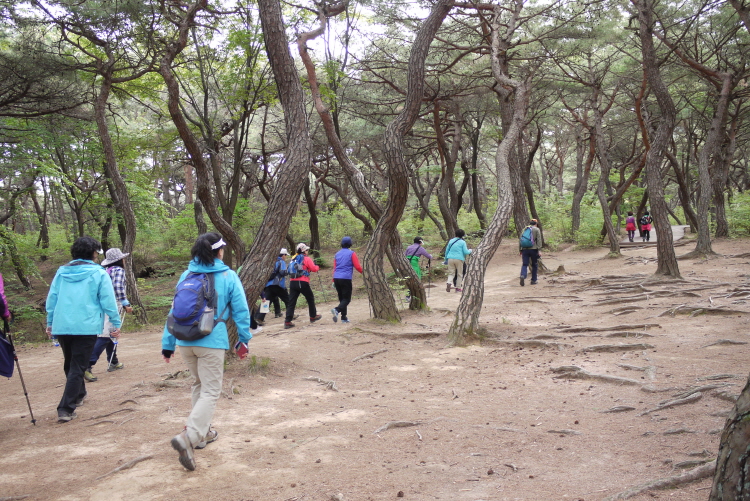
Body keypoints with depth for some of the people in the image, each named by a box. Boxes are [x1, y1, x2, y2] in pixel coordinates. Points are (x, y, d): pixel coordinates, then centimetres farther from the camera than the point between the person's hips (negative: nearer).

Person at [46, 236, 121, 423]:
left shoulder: (62, 271, 10)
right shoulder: (99, 273, -3)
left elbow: (51, 299, 12)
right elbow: (108, 301, -6)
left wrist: (50, 323, 21)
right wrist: (116, 323, 1)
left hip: (61, 326, 5)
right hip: (86, 327, -5)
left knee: (70, 364, 23)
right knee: (77, 368, -1)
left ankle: (78, 395, 42)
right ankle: (66, 409, -7)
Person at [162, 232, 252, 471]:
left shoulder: (186, 275, 8)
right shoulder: (228, 276, -3)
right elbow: (240, 311, -1)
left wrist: (168, 344, 16)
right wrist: (244, 340, 10)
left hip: (185, 341, 5)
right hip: (212, 341, -5)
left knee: (200, 385, 24)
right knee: (210, 391, 0)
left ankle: (201, 432, 31)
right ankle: (188, 436, -19)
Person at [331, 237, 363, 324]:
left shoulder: (337, 254, 15)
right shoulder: (352, 253, -1)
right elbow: (357, 267, -5)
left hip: (336, 278, 6)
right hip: (346, 278, -6)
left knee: (341, 298, 14)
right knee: (347, 299, -2)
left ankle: (344, 318, 12)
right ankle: (337, 310, -27)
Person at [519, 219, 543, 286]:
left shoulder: (524, 229, 14)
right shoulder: (537, 229, 4)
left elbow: (520, 240, 13)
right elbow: (539, 240, -5)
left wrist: (520, 250, 17)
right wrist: (539, 250, -6)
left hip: (524, 249, 2)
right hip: (533, 249, -2)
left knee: (524, 264, 2)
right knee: (534, 265, 10)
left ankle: (523, 276, -25)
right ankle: (533, 280, 15)